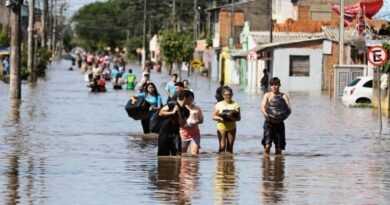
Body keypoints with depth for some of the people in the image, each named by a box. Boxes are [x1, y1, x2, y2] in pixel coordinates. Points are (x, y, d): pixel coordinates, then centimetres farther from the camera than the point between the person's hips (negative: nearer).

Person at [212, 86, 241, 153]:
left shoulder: (235, 105, 3)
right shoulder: (219, 104, 4)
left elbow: (239, 118, -3)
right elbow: (214, 117, 5)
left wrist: (232, 117, -24)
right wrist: (220, 118, -17)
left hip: (231, 128, 1)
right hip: (221, 127, -1)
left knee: (230, 148, 2)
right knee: (222, 146, -9)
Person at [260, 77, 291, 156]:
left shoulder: (283, 96, 6)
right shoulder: (267, 95, 5)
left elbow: (288, 108, -7)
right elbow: (262, 107, -8)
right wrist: (266, 114, -31)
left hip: (279, 124, 2)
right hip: (269, 123, -2)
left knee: (279, 148, 6)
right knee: (267, 145, -15)